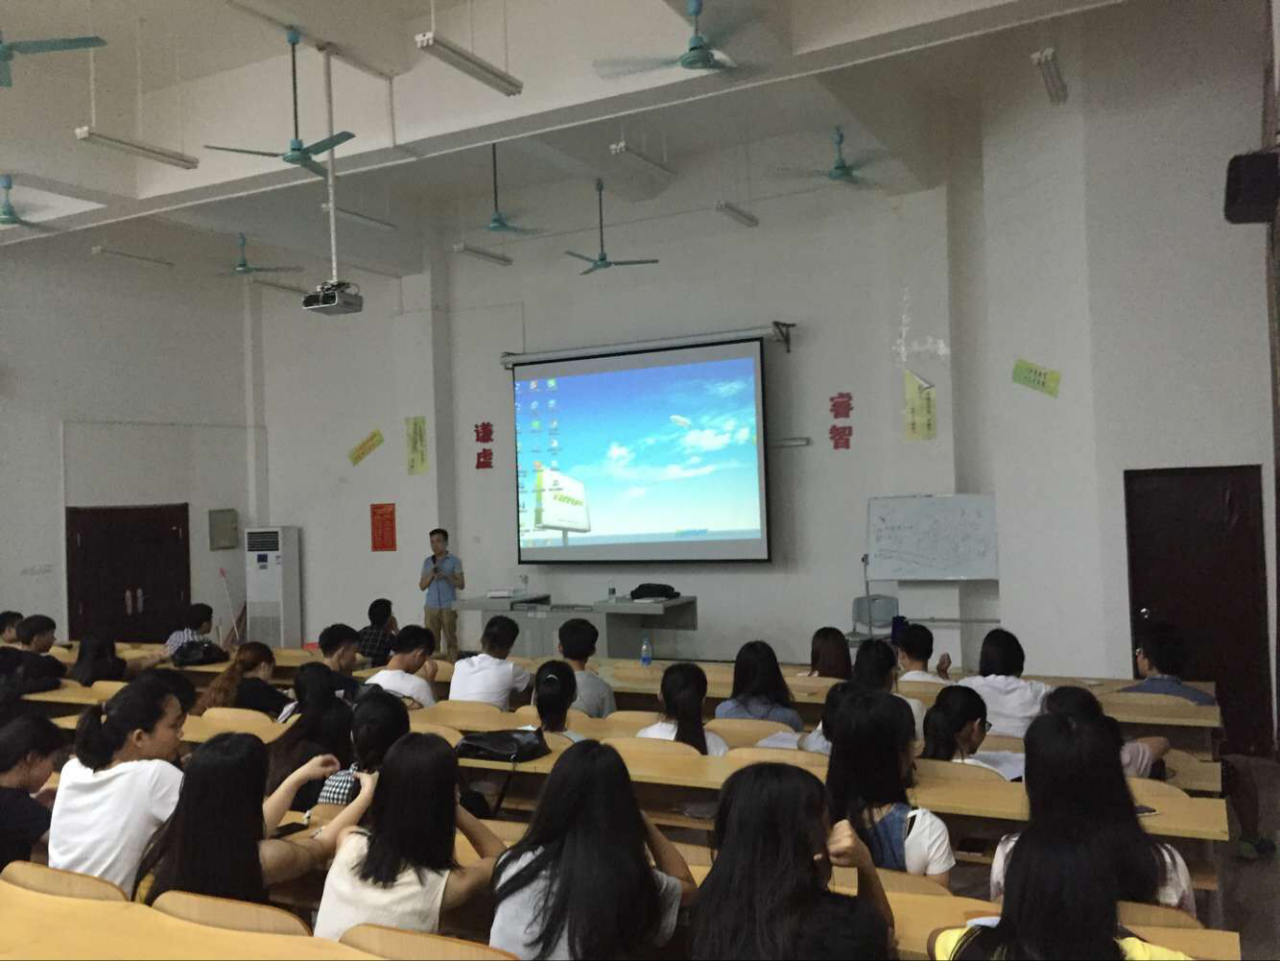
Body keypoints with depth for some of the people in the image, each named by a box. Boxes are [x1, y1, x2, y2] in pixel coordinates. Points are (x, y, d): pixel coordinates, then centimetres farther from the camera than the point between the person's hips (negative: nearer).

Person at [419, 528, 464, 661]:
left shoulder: (455, 560, 2)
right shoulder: (427, 562, 12)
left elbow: (461, 585, -1)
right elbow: (422, 586, 12)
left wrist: (447, 576, -15)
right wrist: (431, 575, -6)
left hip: (448, 607, -3)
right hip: (431, 607, 3)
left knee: (450, 640, -1)